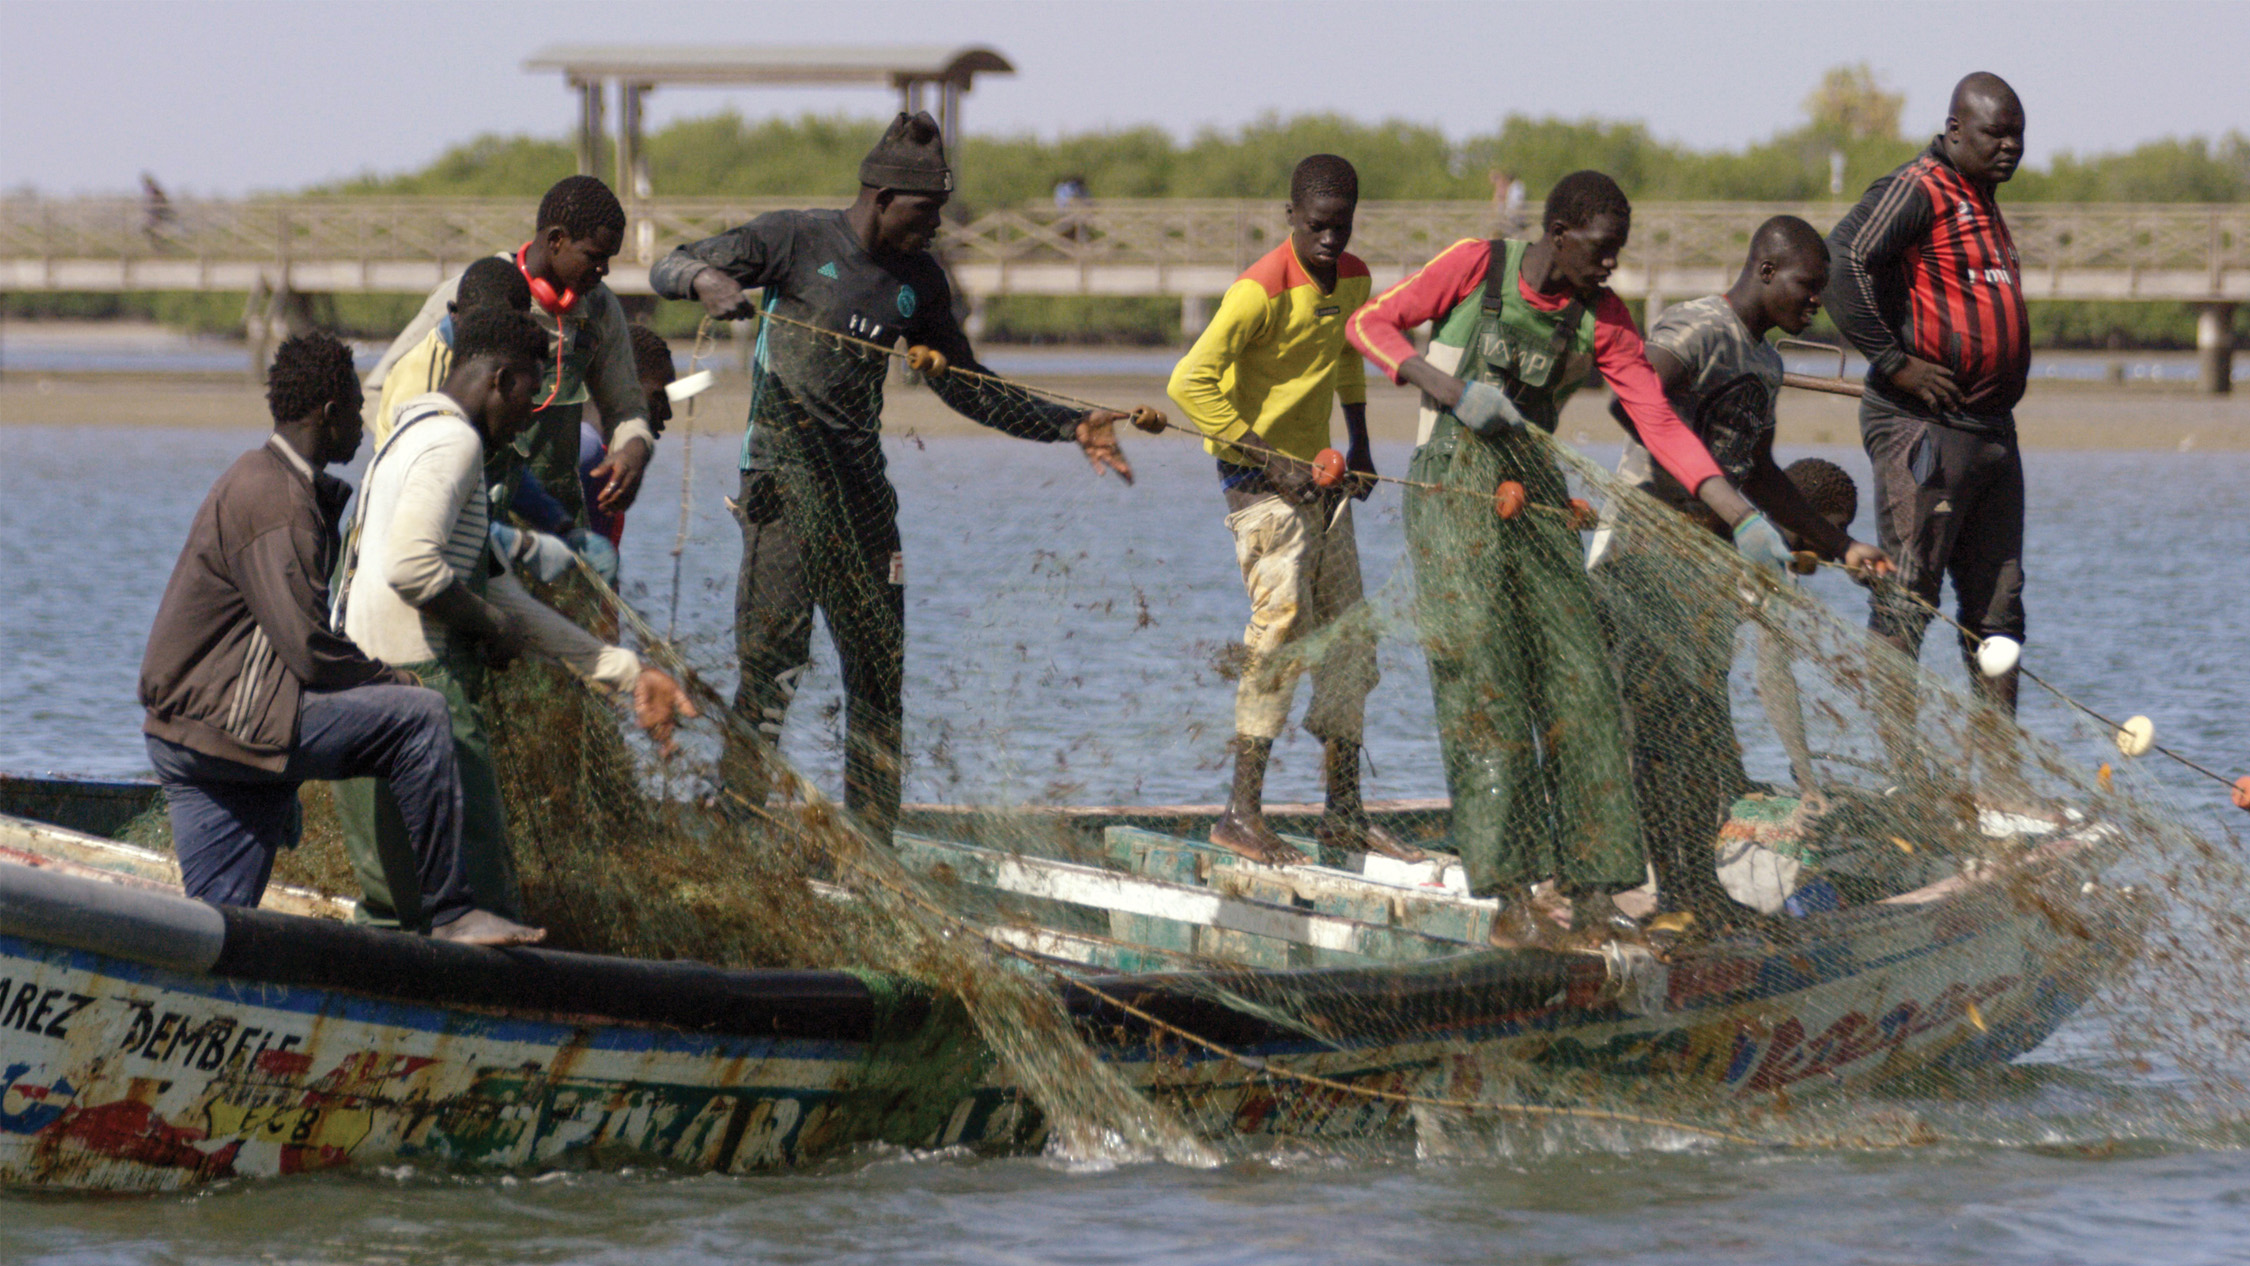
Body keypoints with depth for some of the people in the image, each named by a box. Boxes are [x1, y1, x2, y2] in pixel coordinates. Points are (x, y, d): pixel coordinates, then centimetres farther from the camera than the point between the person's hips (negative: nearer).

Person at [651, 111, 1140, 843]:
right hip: (784, 475, -6)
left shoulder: (919, 283, 12)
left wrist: (1069, 426, 13)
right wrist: (708, 281, -27)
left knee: (881, 671, 7)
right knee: (774, 652, -15)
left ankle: (871, 848, 16)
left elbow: (966, 388, 21)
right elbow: (669, 270, -3)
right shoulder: (795, 242, -4)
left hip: (861, 487, 6)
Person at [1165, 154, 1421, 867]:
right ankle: (1241, 813, -17)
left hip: (1316, 475, 8)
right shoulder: (1263, 291, -20)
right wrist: (1270, 462, -24)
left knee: (1349, 637, 8)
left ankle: (1344, 812, 16)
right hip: (1260, 480, -8)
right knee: (1284, 627, -17)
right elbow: (1189, 383, -26)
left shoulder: (1353, 279, 5)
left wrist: (1358, 444, 16)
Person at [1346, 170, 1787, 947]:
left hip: (1535, 496, 4)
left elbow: (1659, 424, -2)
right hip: (1453, 487, -4)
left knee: (1576, 685, -2)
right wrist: (1454, 391, -16)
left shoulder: (1600, 318, 1)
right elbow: (1370, 325, -3)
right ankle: (1512, 892, -9)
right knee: (1484, 685, -9)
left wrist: (1743, 519, -11)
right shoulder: (1475, 266, -8)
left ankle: (1591, 895, 1)